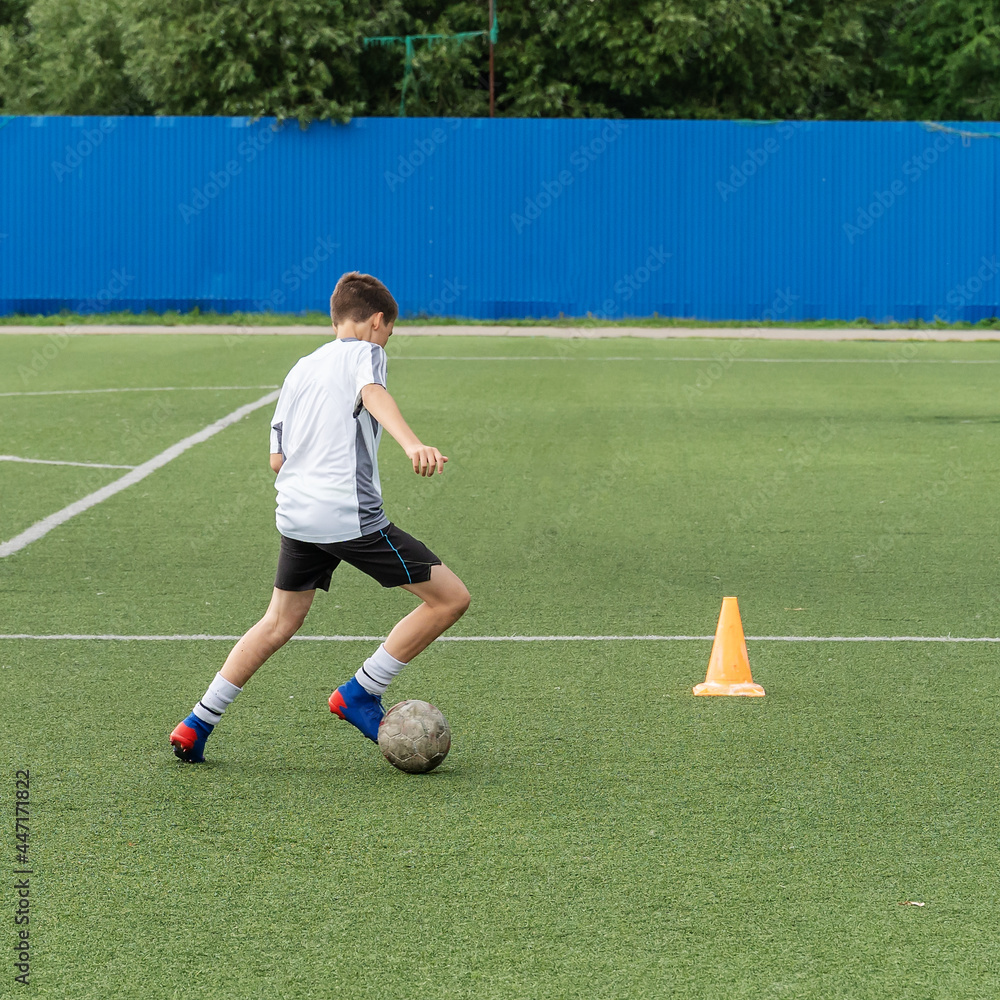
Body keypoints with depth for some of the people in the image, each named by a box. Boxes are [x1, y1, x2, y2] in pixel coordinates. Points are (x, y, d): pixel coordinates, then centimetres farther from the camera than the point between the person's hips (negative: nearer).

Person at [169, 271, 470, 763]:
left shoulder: (301, 368, 22)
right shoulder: (364, 353, 2)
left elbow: (277, 458, 22)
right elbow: (374, 395, -23)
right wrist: (412, 444, -39)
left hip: (295, 514, 8)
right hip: (352, 516, -8)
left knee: (279, 622, 23)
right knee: (450, 598, -1)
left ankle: (197, 725, 18)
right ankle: (360, 693, 2)